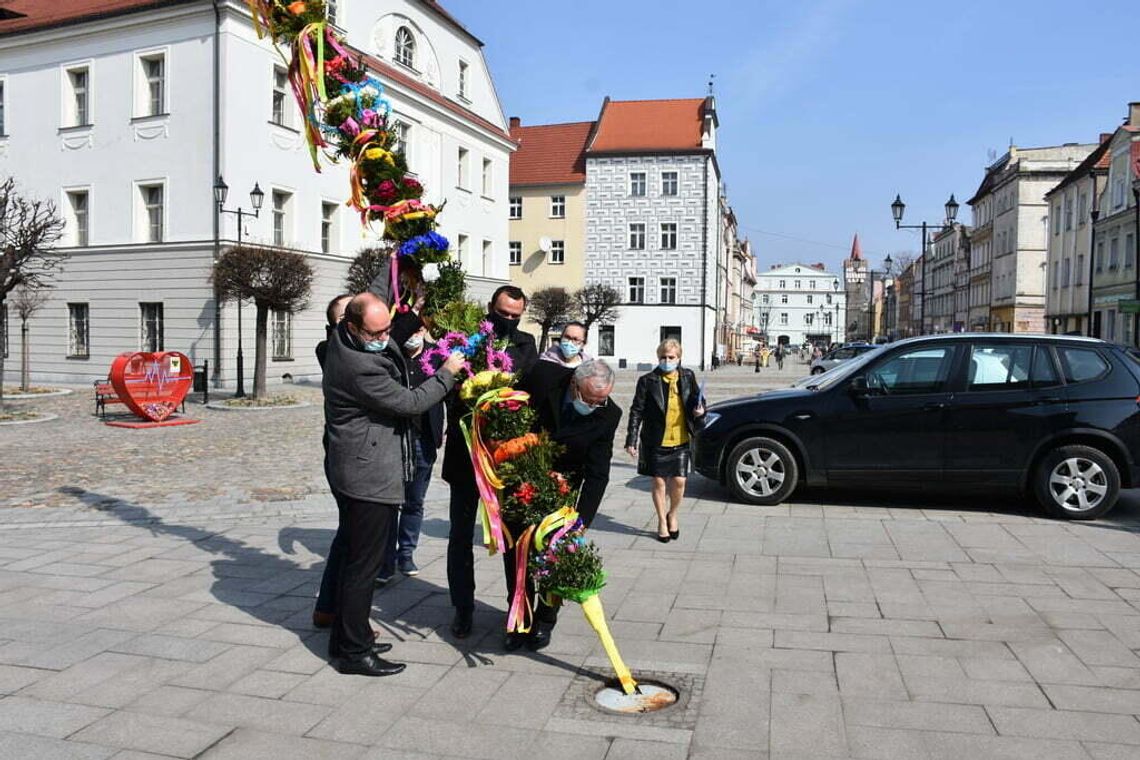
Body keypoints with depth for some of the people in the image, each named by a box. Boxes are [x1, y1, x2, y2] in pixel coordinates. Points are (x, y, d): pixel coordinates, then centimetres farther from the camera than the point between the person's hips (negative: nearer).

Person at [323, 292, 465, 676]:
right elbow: (410, 403, -16)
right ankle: (354, 652, 8)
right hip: (368, 476, -11)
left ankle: (346, 639, 30)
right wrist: (447, 373, -5)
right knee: (364, 562, -2)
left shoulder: (340, 340, 4)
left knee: (354, 556, 18)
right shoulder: (359, 366, -25)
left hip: (350, 470, 11)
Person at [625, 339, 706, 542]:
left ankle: (672, 515, 29)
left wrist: (699, 410, -6)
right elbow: (636, 412, -4)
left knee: (679, 482, 1)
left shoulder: (688, 377, 2)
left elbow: (696, 400, 18)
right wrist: (631, 441, -8)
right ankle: (662, 522, 26)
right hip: (656, 442, -2)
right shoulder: (647, 381, -6)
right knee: (659, 482, 7)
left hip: (681, 441, 2)